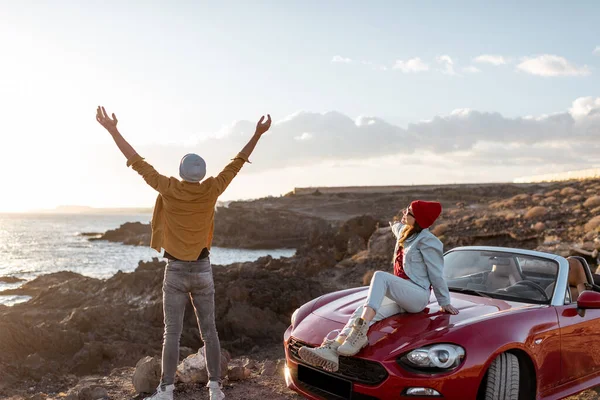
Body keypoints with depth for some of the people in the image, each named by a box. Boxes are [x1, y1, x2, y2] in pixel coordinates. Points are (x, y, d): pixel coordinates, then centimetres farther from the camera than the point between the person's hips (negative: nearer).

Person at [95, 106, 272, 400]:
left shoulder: (169, 189, -12)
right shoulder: (210, 191, -8)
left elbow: (137, 162, -7)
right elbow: (237, 164, -1)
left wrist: (113, 130, 1)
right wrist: (258, 134, 6)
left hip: (175, 272, -1)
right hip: (202, 271, 2)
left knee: (172, 333, 4)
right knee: (209, 331, 9)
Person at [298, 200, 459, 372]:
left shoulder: (426, 241, -7)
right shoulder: (403, 231, 17)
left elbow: (436, 274, -3)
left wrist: (444, 302, 2)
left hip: (418, 296, -7)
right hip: (399, 299, 7)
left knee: (380, 276, -34)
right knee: (362, 311, -22)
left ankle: (360, 332, -48)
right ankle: (332, 348, -44)